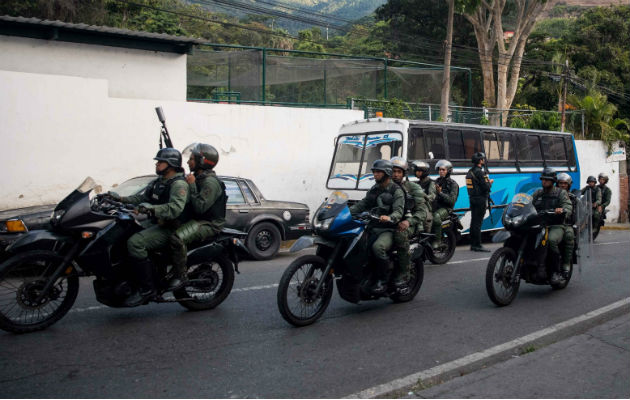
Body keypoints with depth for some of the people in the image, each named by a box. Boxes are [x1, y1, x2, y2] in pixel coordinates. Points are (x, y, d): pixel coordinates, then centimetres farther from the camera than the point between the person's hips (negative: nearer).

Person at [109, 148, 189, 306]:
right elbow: (142, 197, 25)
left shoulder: (179, 184, -13)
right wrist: (121, 199, 13)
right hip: (157, 224, 10)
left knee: (135, 242, -30)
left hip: (169, 229, -10)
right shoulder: (158, 182, 18)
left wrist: (152, 208, -39)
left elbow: (175, 208, -28)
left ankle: (146, 289, -25)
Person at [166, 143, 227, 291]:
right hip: (195, 220, 11)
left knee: (177, 238, -32)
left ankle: (180, 276, -23)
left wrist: (191, 186, -21)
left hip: (209, 223, -11)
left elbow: (200, 207, -25)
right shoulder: (198, 178, 18)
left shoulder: (210, 182, -15)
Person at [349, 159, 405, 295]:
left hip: (388, 230, -7)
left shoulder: (396, 191, -1)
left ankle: (382, 281, -23)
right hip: (372, 228, 7)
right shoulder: (373, 190, 21)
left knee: (378, 247, -35)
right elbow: (361, 205, 17)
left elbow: (399, 211, -14)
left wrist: (389, 218, -37)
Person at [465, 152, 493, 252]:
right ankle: (477, 245, -5)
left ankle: (473, 244, 18)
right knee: (478, 222, -7)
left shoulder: (470, 172, 12)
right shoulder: (480, 172, -16)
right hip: (480, 200, -9)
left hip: (472, 199, 9)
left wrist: (486, 181, 15)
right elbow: (486, 187, -19)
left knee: (473, 221, 12)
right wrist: (490, 182, 1)